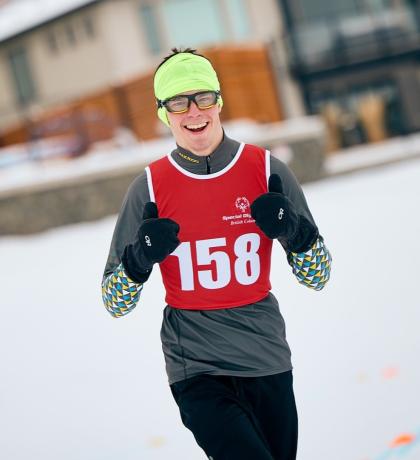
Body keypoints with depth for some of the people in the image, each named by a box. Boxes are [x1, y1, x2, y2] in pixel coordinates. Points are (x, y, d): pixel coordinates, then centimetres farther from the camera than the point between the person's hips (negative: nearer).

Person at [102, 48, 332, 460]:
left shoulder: (265, 170, -2)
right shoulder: (150, 188, -3)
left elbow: (318, 277, 3)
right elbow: (115, 304, 0)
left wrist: (295, 233, -16)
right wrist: (140, 258, -19)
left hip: (267, 360, 2)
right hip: (194, 366, -2)